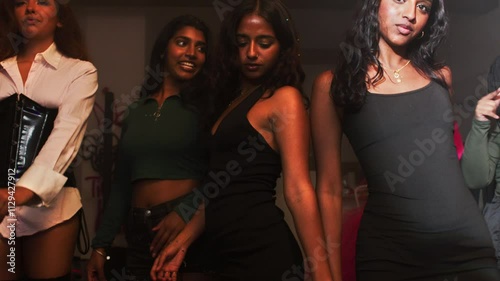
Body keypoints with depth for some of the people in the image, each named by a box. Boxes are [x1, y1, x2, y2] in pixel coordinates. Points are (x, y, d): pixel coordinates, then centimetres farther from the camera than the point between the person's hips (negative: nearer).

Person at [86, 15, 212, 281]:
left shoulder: (205, 107, -2)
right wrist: (100, 245, 10)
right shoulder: (136, 110, 11)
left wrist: (186, 213, -22)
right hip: (139, 232, 4)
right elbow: (121, 183, 12)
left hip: (188, 227, -4)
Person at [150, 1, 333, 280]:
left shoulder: (285, 98, -8)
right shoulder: (233, 101, 16)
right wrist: (182, 242, 14)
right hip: (227, 255, 8)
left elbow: (298, 188, -18)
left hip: (261, 252, -8)